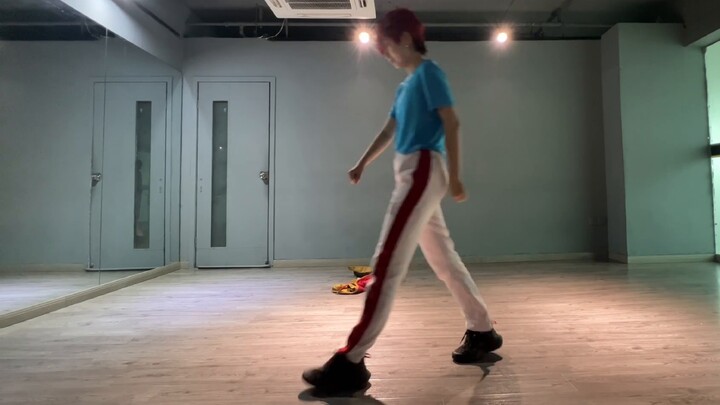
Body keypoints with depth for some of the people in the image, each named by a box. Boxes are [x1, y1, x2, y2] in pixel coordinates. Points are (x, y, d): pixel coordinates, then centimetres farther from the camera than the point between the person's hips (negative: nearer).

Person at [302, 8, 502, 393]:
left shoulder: (428, 72, -2)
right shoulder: (406, 84, 24)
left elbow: (452, 123, -11)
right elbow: (389, 130, 26)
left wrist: (455, 175, -16)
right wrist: (362, 163, 20)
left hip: (423, 171, -10)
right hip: (412, 174, 10)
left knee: (386, 263, -15)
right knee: (443, 259, 13)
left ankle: (350, 361, -14)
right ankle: (483, 331, 26)